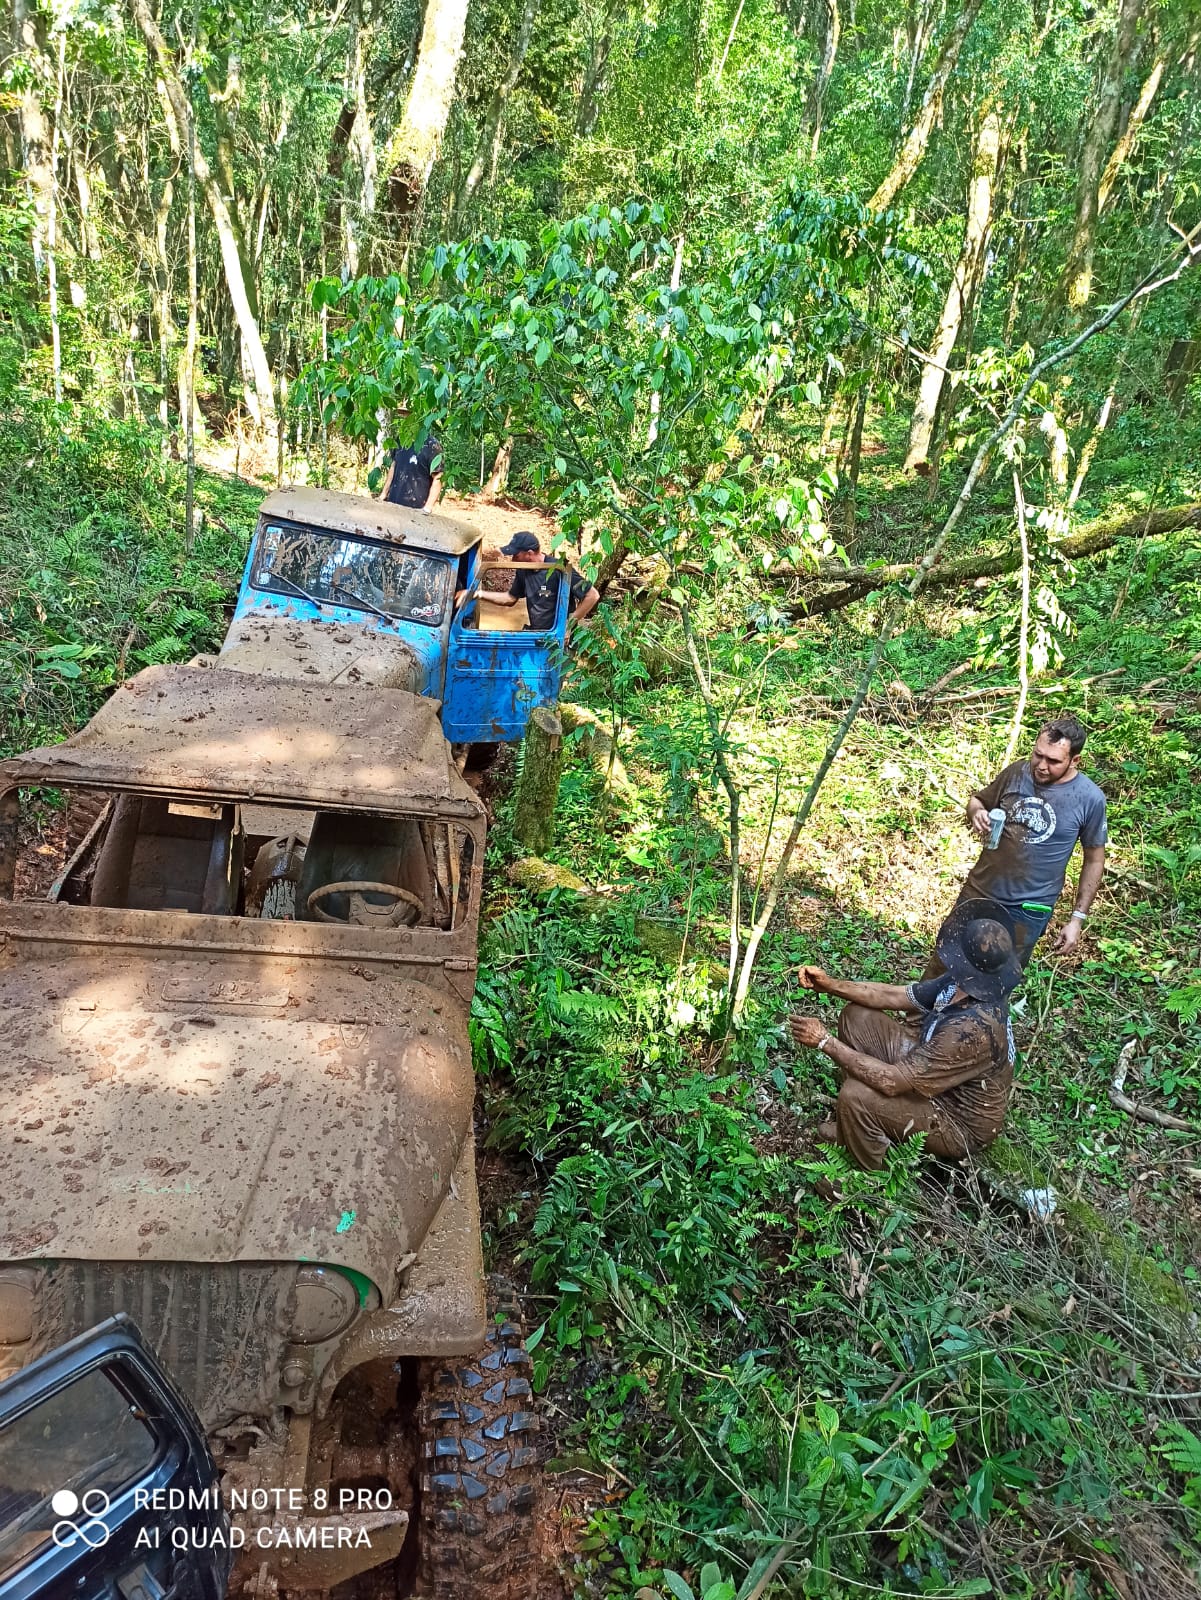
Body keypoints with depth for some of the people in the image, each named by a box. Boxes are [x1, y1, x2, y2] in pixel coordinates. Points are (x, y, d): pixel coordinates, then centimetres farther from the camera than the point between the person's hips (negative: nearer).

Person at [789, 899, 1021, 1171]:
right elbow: (894, 996, 1)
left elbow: (893, 1081, -34)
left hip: (959, 1122, -8)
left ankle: (868, 1178, 4)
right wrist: (830, 985, -10)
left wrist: (825, 1042, -27)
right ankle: (857, 1125, 16)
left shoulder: (973, 1030, -39)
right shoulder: (961, 983, -13)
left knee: (854, 1097, -29)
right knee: (856, 1016, 0)